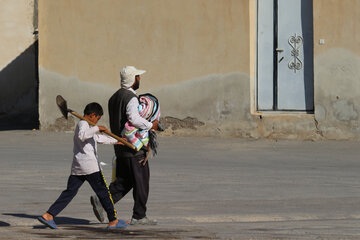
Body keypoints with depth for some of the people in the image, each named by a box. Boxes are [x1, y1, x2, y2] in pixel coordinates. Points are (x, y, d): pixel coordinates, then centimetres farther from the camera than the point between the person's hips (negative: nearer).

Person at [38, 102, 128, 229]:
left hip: (76, 167, 9)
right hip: (90, 165, -9)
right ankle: (113, 221, 7)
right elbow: (82, 135, -29)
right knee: (103, 192, 2)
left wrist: (115, 141, 47)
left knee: (69, 192, 3)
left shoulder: (86, 126, 26)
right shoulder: (83, 124, -6)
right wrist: (97, 128, -23)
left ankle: (48, 215, -7)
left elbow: (99, 138, 39)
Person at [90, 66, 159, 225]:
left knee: (124, 181, 14)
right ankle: (139, 217, 7)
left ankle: (101, 201, -2)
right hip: (134, 148, -9)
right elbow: (134, 118, -31)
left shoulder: (114, 97, 14)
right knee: (141, 182, 2)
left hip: (120, 147, 9)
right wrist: (151, 126, -17)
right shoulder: (131, 98, -16)